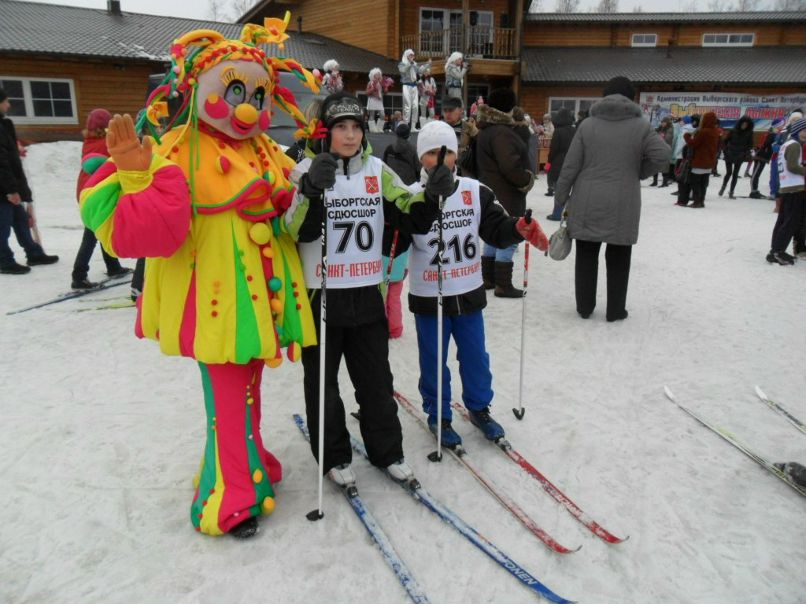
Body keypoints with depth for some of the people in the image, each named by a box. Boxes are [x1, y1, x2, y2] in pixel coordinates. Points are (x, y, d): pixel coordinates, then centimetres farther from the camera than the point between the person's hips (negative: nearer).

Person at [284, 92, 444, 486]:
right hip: (320, 295, -3)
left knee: (376, 380, 15)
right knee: (322, 383, 11)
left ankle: (386, 451, 32)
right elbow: (298, 231, -19)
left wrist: (430, 196, -15)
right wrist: (312, 191, -35)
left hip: (367, 294, 3)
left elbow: (408, 216, 3)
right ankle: (333, 457, 29)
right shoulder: (307, 170, -6)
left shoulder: (377, 170, 5)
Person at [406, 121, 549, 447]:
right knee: (434, 361, 11)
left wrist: (520, 229, -20)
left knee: (475, 356, 17)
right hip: (428, 297, -3)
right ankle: (438, 415, 32)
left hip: (468, 294, 3)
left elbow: (497, 230, -1)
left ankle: (479, 408, 39)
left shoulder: (476, 192, -1)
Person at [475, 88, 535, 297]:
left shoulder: (486, 130, 13)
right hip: (506, 194, -10)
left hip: (492, 192, 10)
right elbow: (510, 165, -30)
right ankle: (503, 285, 1)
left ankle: (488, 278, 26)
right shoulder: (501, 132, -21)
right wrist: (527, 180, -13)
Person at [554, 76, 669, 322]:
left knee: (586, 256, 12)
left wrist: (560, 198, 5)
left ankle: (584, 307, 19)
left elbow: (571, 166, -2)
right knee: (618, 259, 11)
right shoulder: (641, 126, -1)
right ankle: (615, 310, 18)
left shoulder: (587, 124, 0)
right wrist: (638, 173, 6)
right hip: (623, 205, -1)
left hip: (587, 203, 1)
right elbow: (662, 155, -11)